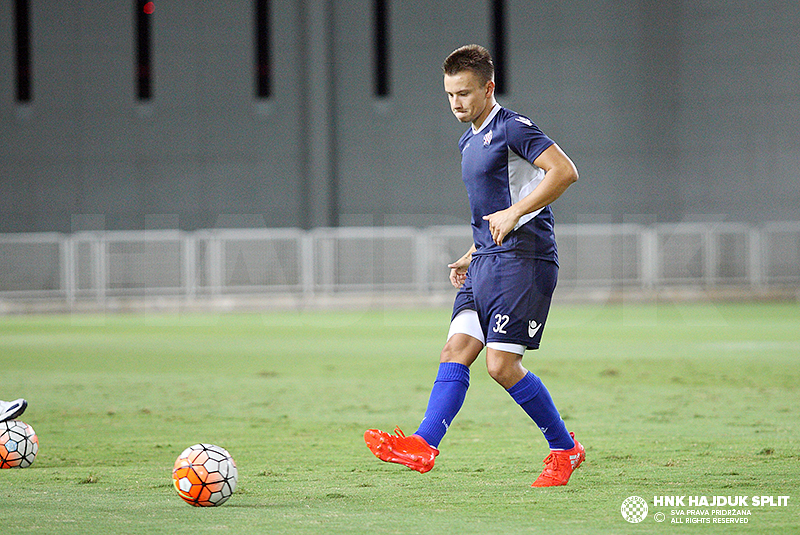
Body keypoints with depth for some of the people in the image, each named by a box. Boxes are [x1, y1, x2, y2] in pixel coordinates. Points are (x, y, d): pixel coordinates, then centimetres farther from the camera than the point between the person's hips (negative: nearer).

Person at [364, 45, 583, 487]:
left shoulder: (511, 128, -9)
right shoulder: (470, 141, 20)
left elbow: (564, 171, -19)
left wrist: (514, 213, -23)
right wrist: (472, 256, 21)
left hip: (523, 259, -9)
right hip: (487, 264, 9)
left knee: (502, 365, -10)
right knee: (455, 351, -4)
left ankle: (565, 449, 5)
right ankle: (423, 446, -14)